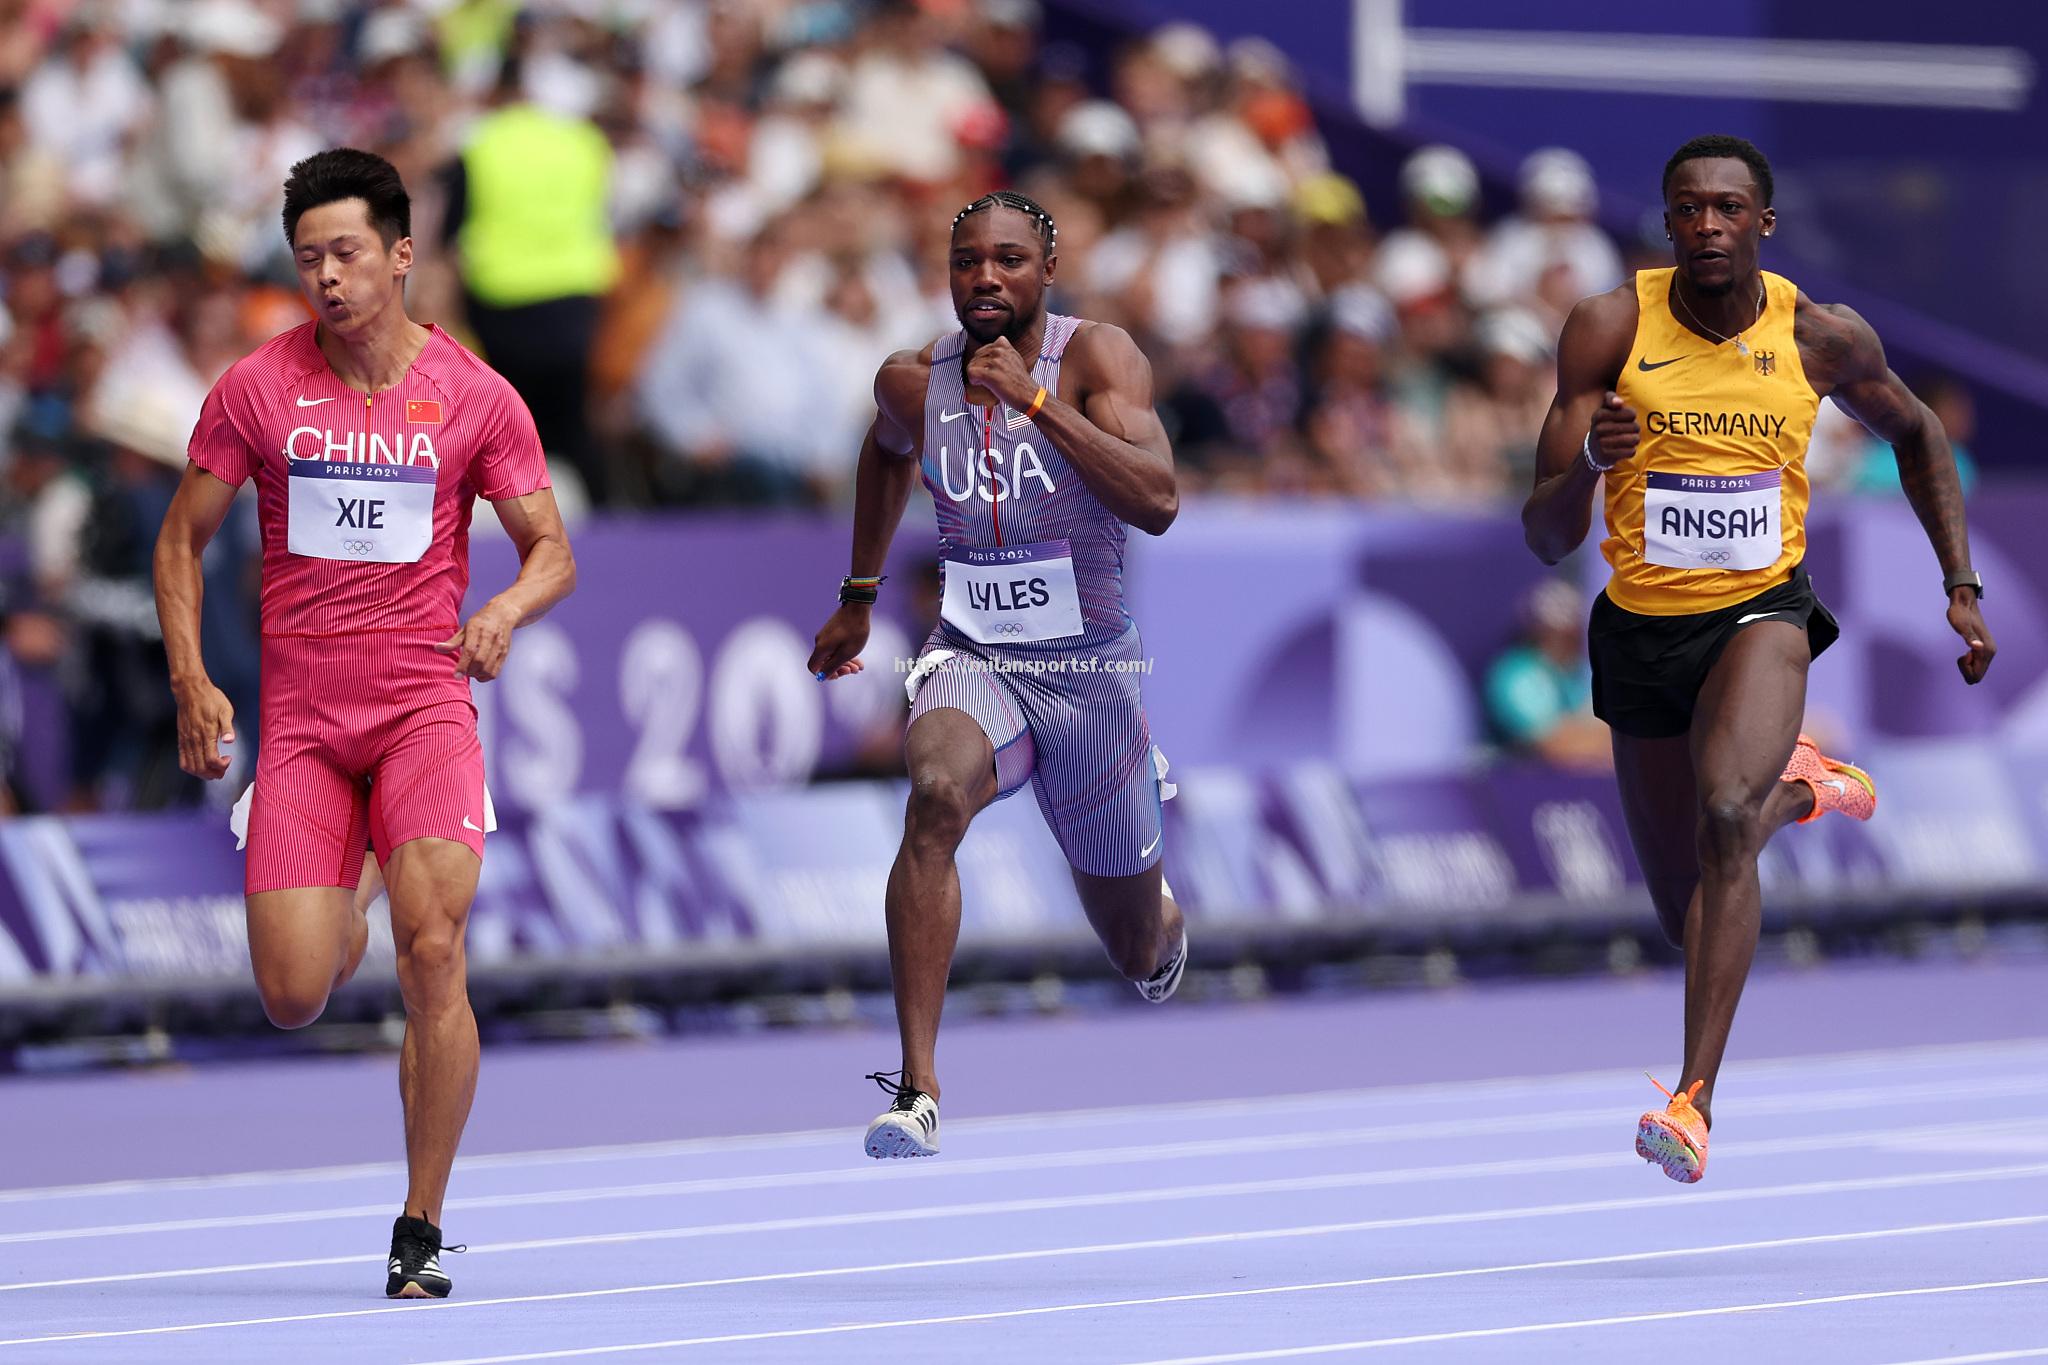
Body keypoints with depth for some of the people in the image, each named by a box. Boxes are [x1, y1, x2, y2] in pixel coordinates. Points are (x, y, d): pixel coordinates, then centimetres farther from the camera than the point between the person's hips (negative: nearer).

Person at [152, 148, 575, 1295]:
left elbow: (552, 548, 5)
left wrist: (508, 610, -17)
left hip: (426, 705, -1)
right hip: (298, 718, 1)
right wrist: (192, 685, -2)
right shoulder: (256, 390, 2)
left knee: (434, 953, -20)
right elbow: (183, 540, 10)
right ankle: (339, 926, 33)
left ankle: (421, 1232, -8)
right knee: (294, 998, -7)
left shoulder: (475, 396, 1)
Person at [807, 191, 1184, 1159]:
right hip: (971, 660, 1)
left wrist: (1035, 398, -33)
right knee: (937, 795, -36)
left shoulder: (1096, 357, -15)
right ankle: (917, 1088, -37)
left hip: (1090, 671, -1)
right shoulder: (914, 380, -3)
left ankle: (1160, 916, 58)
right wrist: (858, 597, 27)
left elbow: (1157, 504, -30)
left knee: (1137, 950, 15)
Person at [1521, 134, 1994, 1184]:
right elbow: (1546, 541, -14)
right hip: (1642, 629, 2)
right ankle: (1795, 789, 49)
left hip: (1762, 614, -2)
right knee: (1689, 918, 14)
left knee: (1724, 820, -31)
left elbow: (1915, 435, 16)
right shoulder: (1611, 329, -12)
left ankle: (1696, 1099, -32)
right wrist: (1587, 465, -35)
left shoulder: (1822, 338, -7)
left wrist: (1961, 588, 10)